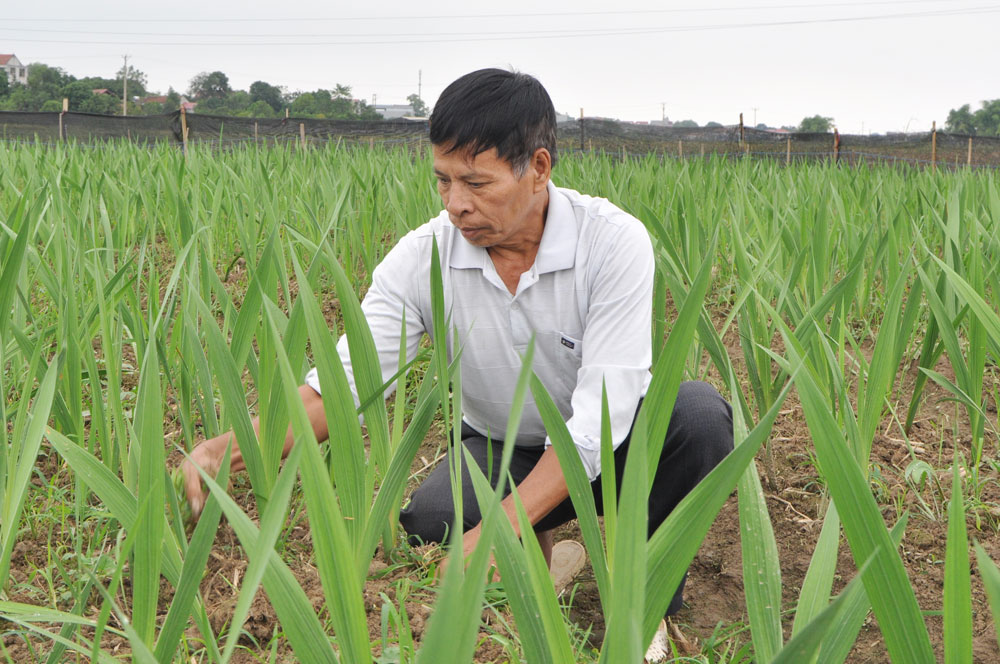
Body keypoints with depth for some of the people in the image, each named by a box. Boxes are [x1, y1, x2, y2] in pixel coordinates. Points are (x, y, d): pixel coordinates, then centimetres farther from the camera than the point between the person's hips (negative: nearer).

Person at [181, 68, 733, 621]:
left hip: (606, 449, -1)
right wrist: (230, 448, -39)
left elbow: (598, 418, -30)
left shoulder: (615, 241, -25)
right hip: (501, 451, 1)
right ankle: (535, 552, 7)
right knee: (427, 522, -30)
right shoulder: (422, 258, -17)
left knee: (698, 413, -32)